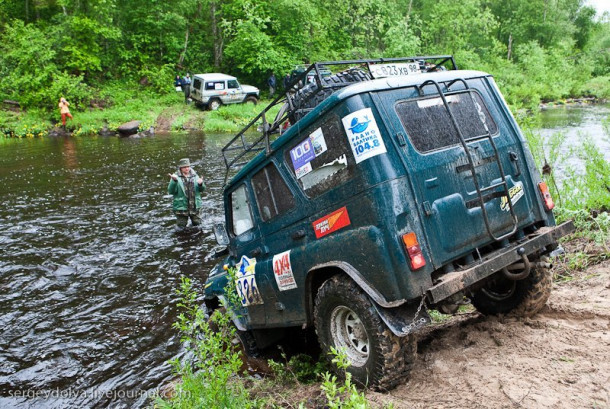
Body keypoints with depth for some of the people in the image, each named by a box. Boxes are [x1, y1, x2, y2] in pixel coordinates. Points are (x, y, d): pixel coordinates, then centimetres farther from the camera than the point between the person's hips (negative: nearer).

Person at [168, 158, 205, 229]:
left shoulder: (194, 176, 5)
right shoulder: (176, 177, -6)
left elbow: (202, 189, 6)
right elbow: (170, 191, -13)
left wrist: (200, 184, -17)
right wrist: (174, 181, -29)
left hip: (195, 207, 3)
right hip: (181, 207, -3)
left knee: (197, 224, 14)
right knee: (182, 227, 7)